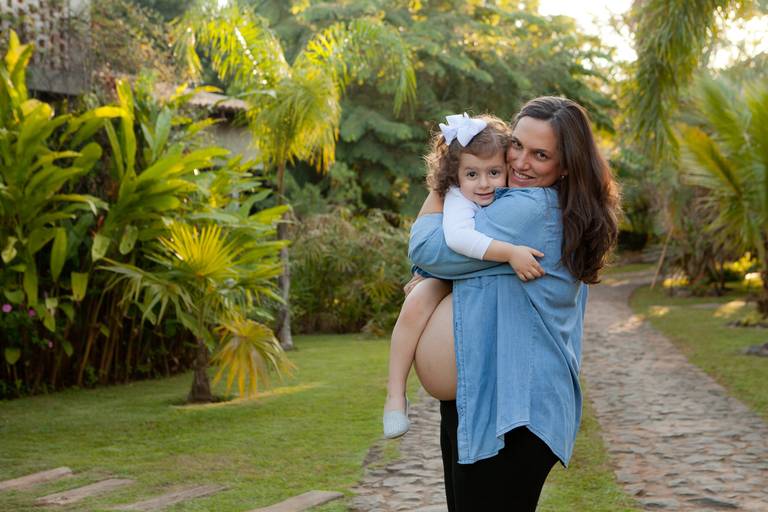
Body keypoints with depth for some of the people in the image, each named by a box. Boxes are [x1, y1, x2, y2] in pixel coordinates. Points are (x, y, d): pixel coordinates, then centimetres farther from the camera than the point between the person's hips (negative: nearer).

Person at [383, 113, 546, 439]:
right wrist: (511, 253, -54)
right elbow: (458, 237, -49)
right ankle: (395, 393, -21)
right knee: (415, 306, -28)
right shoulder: (459, 199, -28)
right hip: (451, 279, -5)